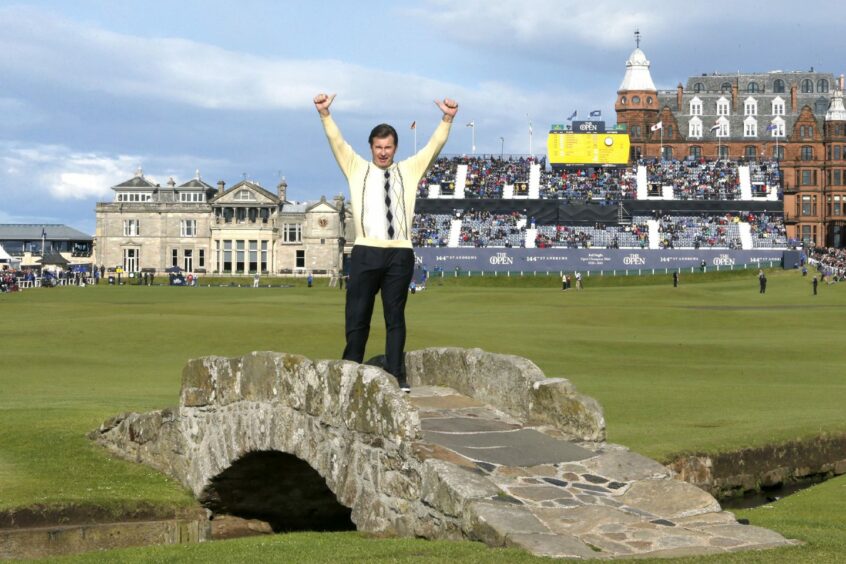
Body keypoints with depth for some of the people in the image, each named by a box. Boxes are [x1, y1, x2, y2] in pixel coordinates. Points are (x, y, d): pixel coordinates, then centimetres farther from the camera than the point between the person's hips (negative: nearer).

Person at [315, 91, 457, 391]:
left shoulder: (410, 170, 14)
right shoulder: (356, 168, 12)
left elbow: (434, 146, 6)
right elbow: (336, 141, 2)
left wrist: (447, 119, -9)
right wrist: (324, 114, -12)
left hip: (400, 254, 1)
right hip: (366, 252, -1)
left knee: (395, 317, 4)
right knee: (357, 318, 1)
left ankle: (396, 376, 6)